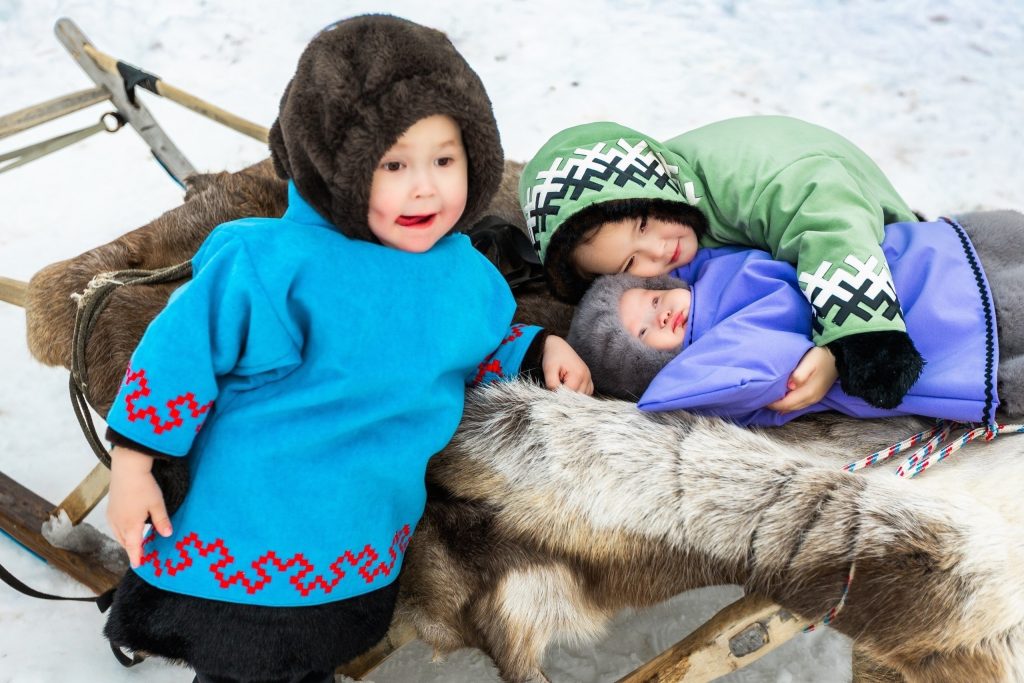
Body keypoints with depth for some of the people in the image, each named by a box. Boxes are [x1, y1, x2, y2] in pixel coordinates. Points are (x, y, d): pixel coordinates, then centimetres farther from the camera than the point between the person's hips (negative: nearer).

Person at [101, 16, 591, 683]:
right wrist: (132, 469, -12)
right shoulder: (274, 264, -25)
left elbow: (473, 352, 19)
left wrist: (538, 349, 3)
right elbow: (179, 351, -17)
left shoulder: (466, 273, -3)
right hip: (245, 548, -5)